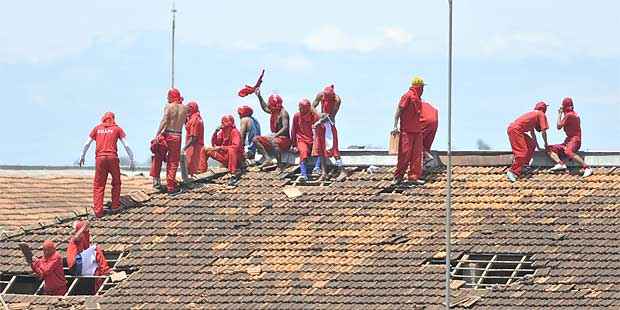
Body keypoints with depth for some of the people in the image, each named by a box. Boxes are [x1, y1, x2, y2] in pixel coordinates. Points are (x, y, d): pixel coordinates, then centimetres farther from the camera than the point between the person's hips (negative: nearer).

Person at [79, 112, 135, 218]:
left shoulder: (97, 128, 13)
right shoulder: (117, 129, 10)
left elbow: (87, 144, 11)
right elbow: (126, 145, 4)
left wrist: (82, 156, 23)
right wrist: (131, 160, 10)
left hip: (100, 158, 1)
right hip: (112, 157, -1)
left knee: (98, 185, 5)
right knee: (116, 183, 19)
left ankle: (98, 210, -2)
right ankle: (115, 206, 20)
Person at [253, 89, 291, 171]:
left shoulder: (283, 113, -15)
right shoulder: (274, 111, 11)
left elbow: (285, 128, -25)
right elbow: (265, 108, 34)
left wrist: (275, 135, -36)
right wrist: (259, 97, 30)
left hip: (284, 139, -10)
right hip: (275, 137, 10)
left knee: (274, 142, -43)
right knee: (256, 139, 2)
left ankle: (280, 165, -37)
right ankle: (267, 159, -14)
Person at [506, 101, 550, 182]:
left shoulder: (533, 114, 29)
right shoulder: (541, 114, 4)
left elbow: (532, 133, 37)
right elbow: (543, 131, 0)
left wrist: (538, 147, 42)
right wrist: (546, 144, 15)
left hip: (513, 128, 9)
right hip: (515, 130, -9)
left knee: (532, 144, 18)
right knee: (522, 151, -16)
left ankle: (524, 165, 15)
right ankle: (513, 172, -23)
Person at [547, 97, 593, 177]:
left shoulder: (569, 115, -10)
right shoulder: (574, 114, 19)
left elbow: (559, 126, -9)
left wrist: (559, 114, 3)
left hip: (574, 140, -11)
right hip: (568, 141, 11)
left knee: (568, 152, -41)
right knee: (550, 149, 8)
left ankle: (587, 168, -43)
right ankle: (560, 164, -19)